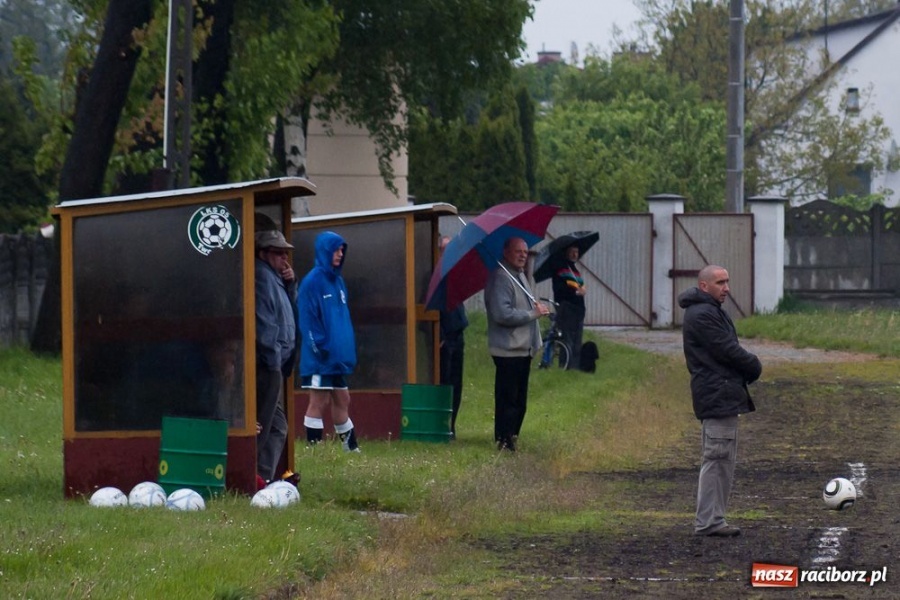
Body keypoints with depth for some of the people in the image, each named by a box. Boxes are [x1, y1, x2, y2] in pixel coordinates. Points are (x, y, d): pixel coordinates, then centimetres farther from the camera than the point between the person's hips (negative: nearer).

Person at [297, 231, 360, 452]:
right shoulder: (313, 281, -12)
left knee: (342, 400, 13)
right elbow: (307, 319, -16)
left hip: (338, 356, 8)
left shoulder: (337, 281, 13)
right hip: (321, 358, -8)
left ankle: (351, 447, 20)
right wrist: (320, 348, -20)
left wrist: (349, 349, 12)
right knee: (319, 402, -5)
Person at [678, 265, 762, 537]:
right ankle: (708, 522, -9)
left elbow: (729, 349, 19)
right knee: (716, 458, -10)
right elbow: (727, 351, -17)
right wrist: (754, 366, -3)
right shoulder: (702, 315, -14)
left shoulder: (711, 311, 20)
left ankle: (713, 519, 15)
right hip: (717, 397, -11)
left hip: (724, 396, 11)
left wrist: (749, 366, 2)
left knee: (724, 460, 12)